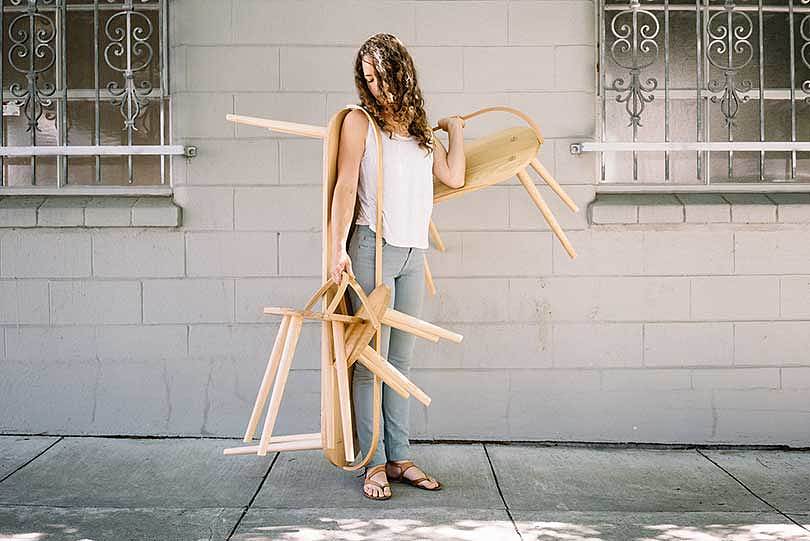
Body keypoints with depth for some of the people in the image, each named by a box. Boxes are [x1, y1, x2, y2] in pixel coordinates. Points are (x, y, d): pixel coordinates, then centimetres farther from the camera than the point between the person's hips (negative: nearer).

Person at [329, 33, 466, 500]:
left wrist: (456, 130, 22)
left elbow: (454, 178, 10)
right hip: (373, 249, -5)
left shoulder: (421, 131, 18)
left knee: (401, 361, 8)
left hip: (413, 254, 5)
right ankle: (375, 464, 0)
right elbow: (346, 185, -4)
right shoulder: (360, 121, 3)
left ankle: (400, 457, 13)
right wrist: (339, 247, -12)